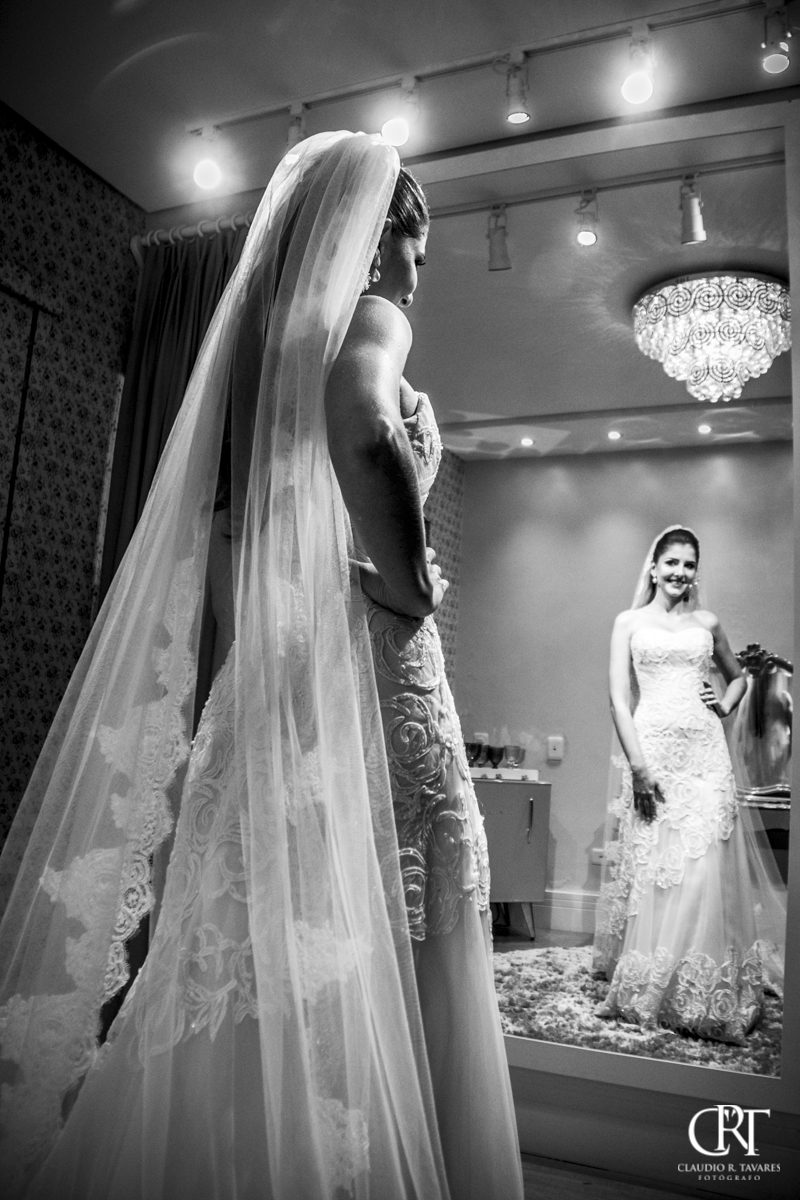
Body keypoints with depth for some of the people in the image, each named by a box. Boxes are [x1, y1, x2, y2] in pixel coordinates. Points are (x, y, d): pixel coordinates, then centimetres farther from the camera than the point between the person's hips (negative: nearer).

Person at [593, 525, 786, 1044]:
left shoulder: (708, 623, 14)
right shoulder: (630, 622, 7)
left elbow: (738, 675, 30)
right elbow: (619, 698, -1)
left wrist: (726, 705, 8)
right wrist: (639, 766, -11)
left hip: (706, 751, 2)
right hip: (652, 749, -2)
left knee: (706, 867, -2)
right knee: (652, 868, 1)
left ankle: (707, 997, 10)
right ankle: (649, 987, 15)